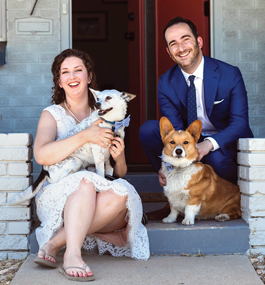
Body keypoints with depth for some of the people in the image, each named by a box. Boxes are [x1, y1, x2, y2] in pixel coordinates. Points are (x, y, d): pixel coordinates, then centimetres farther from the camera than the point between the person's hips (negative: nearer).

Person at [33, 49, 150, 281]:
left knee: (122, 192, -31)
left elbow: (121, 174, 14)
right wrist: (84, 136, -24)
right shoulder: (52, 114, 6)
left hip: (99, 201, 3)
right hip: (57, 199, -3)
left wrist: (119, 158, -10)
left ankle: (53, 244, -28)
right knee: (86, 180, -34)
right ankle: (72, 254, -42)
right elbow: (42, 155, -15)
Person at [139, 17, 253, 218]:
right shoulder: (166, 83, -6)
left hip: (225, 143, -3)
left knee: (217, 159, -38)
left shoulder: (230, 74, -14)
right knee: (148, 129, -18)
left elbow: (240, 123, -18)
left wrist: (209, 144, -38)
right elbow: (175, 129, -13)